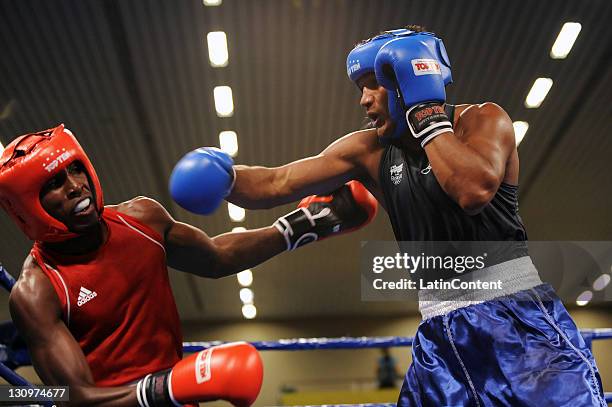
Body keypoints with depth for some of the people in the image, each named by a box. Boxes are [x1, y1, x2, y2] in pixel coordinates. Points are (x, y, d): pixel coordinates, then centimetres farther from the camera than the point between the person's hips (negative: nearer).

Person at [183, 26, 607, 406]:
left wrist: (424, 112, -17)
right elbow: (277, 183, 4)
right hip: (443, 331, 4)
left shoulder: (482, 119, -5)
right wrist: (224, 178, -15)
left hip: (517, 318, -4)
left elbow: (474, 190, -26)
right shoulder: (368, 149, 6)